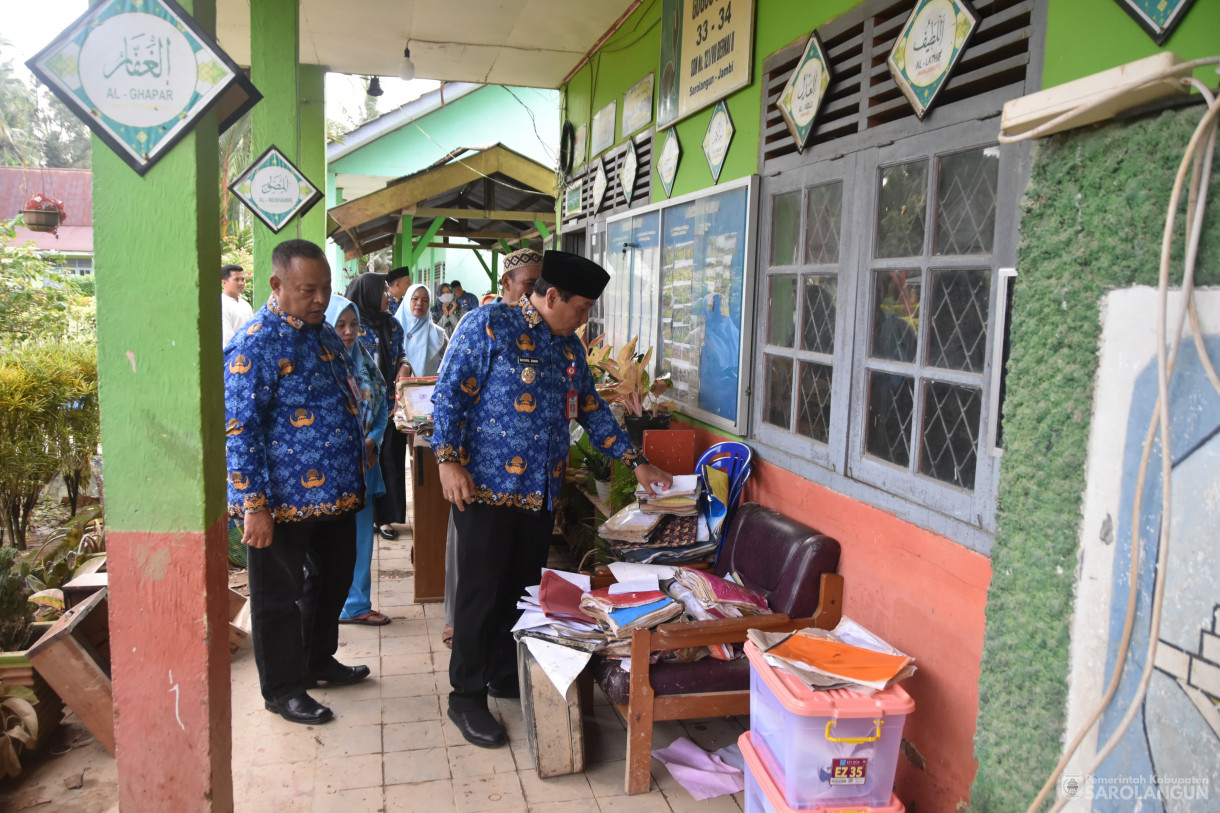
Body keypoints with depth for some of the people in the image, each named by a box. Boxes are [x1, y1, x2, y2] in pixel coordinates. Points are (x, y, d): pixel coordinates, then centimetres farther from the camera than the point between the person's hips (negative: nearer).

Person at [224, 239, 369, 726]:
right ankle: (282, 689, 25)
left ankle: (318, 660, 42)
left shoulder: (323, 331, 9)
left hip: (336, 492, 9)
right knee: (279, 595, 8)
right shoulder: (255, 345, -18)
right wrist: (254, 506, -23)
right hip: (284, 501, -9)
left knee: (333, 577, 22)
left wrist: (354, 477, 21)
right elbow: (238, 430, -21)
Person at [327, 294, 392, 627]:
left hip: (361, 462, 6)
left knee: (361, 533, 11)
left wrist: (372, 441, -4)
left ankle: (357, 605, 23)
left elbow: (382, 408, 13)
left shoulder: (365, 362, 10)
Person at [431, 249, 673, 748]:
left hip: (541, 492, 7)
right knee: (482, 591, 0)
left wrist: (635, 462, 16)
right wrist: (448, 460, -18)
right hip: (486, 487, -7)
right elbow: (449, 392, -11)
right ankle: (467, 697, 14)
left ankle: (508, 675, 33)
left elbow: (591, 408, 19)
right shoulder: (490, 325, -8)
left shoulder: (568, 346, 14)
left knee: (523, 589, 15)